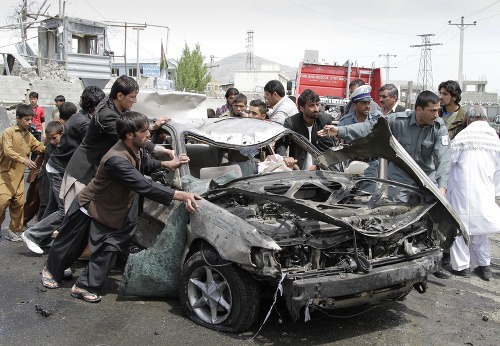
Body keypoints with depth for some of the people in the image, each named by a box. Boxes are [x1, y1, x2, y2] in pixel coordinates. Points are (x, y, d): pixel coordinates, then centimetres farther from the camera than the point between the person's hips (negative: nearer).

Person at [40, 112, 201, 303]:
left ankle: (84, 286, 14)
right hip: (89, 208, -7)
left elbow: (145, 163, 14)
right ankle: (51, 271, 43)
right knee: (69, 245, 16)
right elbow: (145, 186, -47)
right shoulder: (116, 160, -40)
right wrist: (181, 195, -52)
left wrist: (167, 164, -4)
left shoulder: (136, 150, -12)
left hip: (112, 211, 7)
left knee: (109, 249, 2)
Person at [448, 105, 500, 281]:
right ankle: (484, 265, 24)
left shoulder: (464, 135, -9)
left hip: (462, 190, -5)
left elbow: (449, 160, -8)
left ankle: (461, 266, 11)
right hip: (485, 193, 5)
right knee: (480, 230, 18)